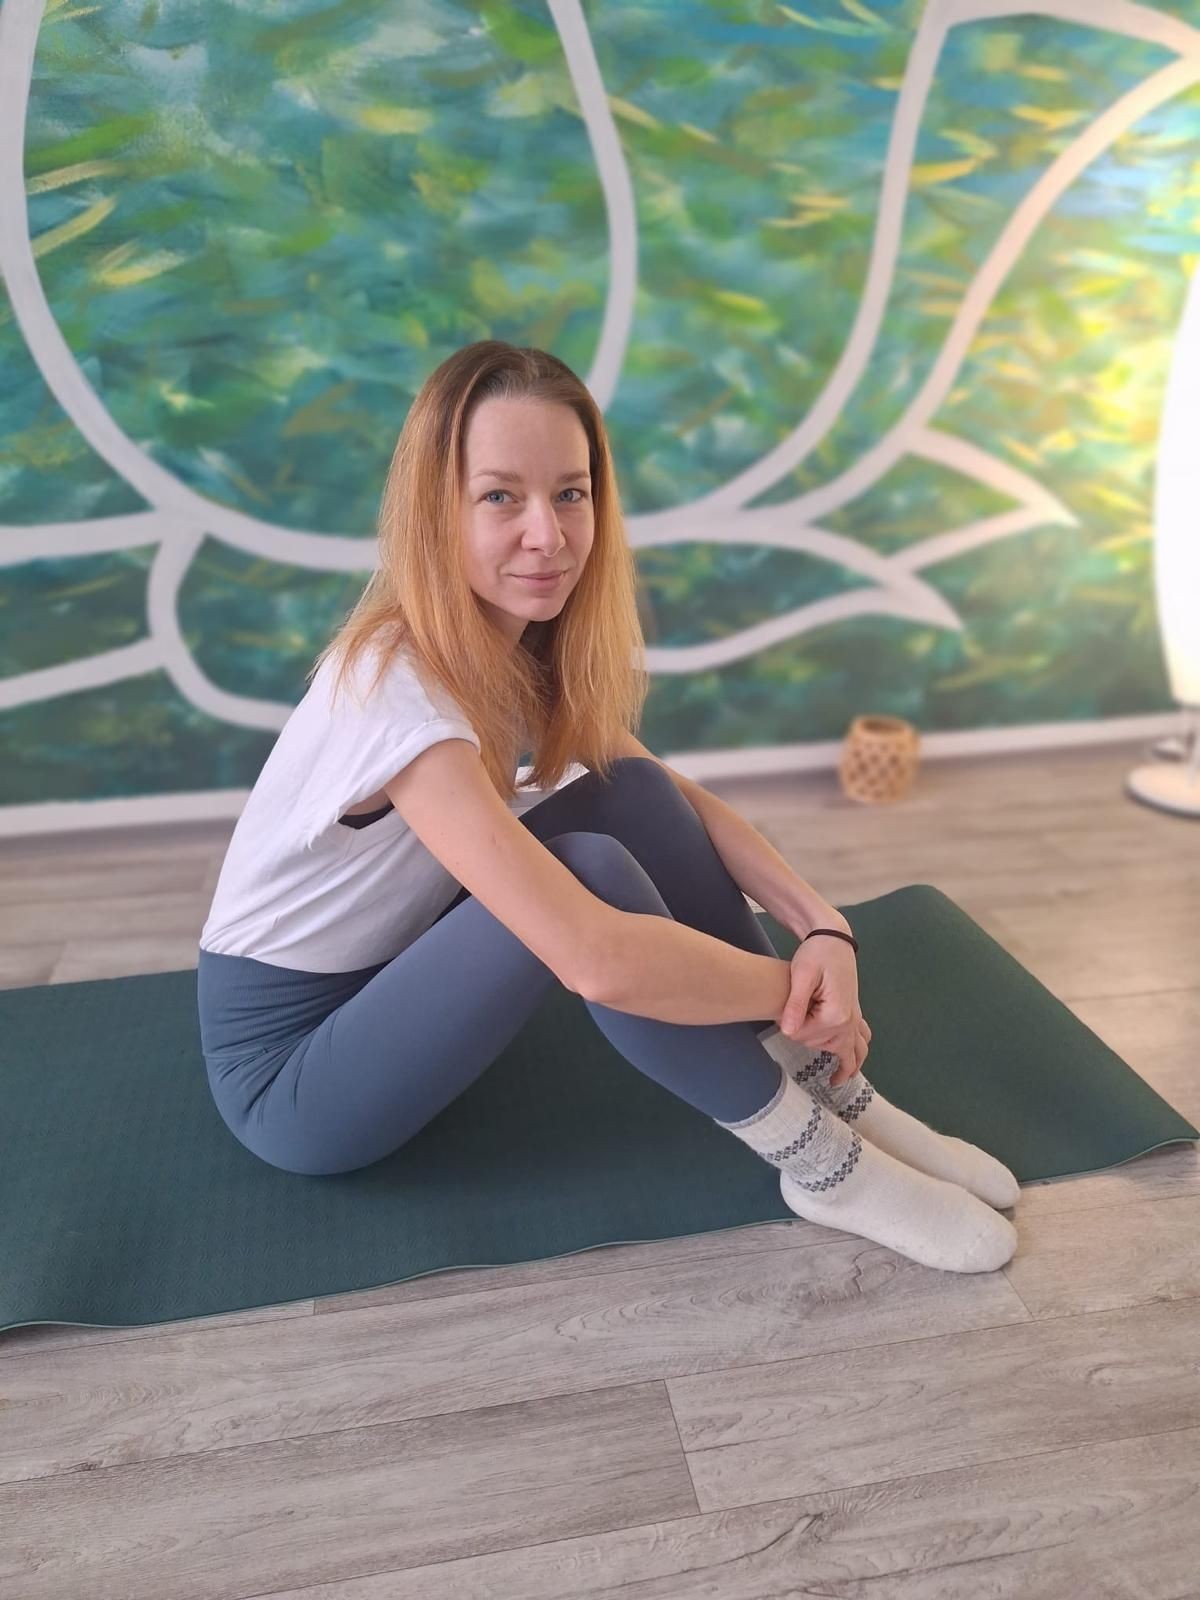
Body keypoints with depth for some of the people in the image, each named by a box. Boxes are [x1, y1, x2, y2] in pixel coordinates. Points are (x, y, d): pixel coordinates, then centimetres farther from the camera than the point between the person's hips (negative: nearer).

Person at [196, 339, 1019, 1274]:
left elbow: (671, 797, -1)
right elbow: (598, 960, -40)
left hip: (394, 977, 7)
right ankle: (819, 1162, -14)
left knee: (631, 795, -11)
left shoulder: (529, 641, -7)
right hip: (288, 1067, -7)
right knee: (592, 871, -30)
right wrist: (799, 990, -24)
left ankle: (832, 1091, -7)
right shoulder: (395, 690, -33)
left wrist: (824, 926, -16)